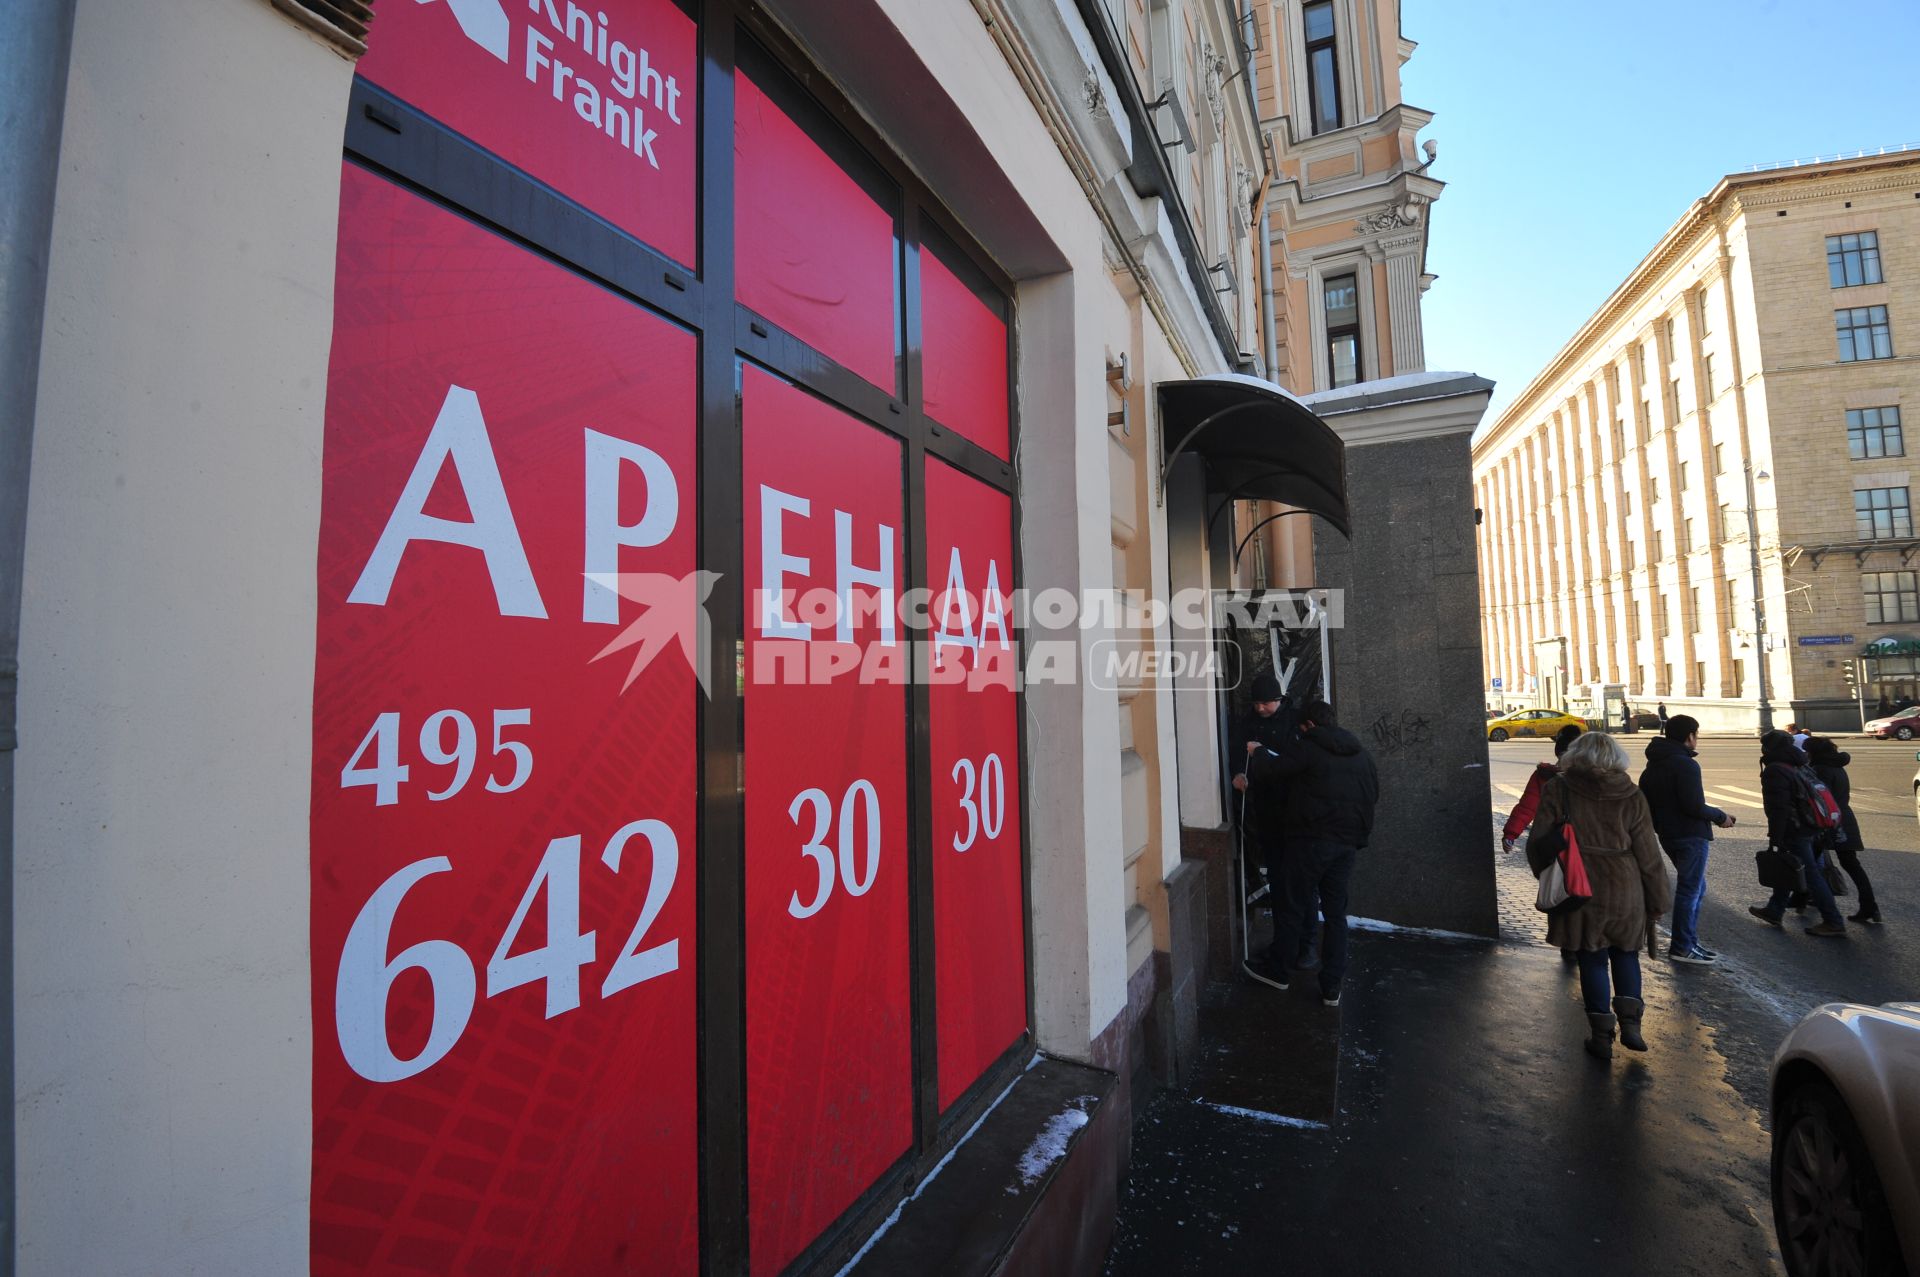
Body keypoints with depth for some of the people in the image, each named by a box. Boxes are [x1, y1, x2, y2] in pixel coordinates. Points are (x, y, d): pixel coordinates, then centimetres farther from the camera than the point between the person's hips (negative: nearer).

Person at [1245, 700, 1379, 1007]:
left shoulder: (1307, 748, -11)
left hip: (1310, 840, -6)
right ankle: (1332, 988, 15)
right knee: (1336, 914, 12)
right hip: (1347, 844, 6)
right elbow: (1374, 794, 23)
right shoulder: (1361, 752, 12)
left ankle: (1278, 971, 20)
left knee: (1291, 908, 7)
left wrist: (1257, 755, 4)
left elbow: (1263, 770, -16)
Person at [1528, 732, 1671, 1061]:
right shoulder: (1631, 796, -4)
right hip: (1625, 892, 2)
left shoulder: (1557, 791, -8)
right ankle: (1630, 1020, 13)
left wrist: (1546, 878, 11)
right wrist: (1657, 901, 11)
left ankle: (1601, 1034, 16)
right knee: (1625, 954, 22)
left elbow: (1538, 843, -7)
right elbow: (1648, 855, 1)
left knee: (1592, 960, 10)